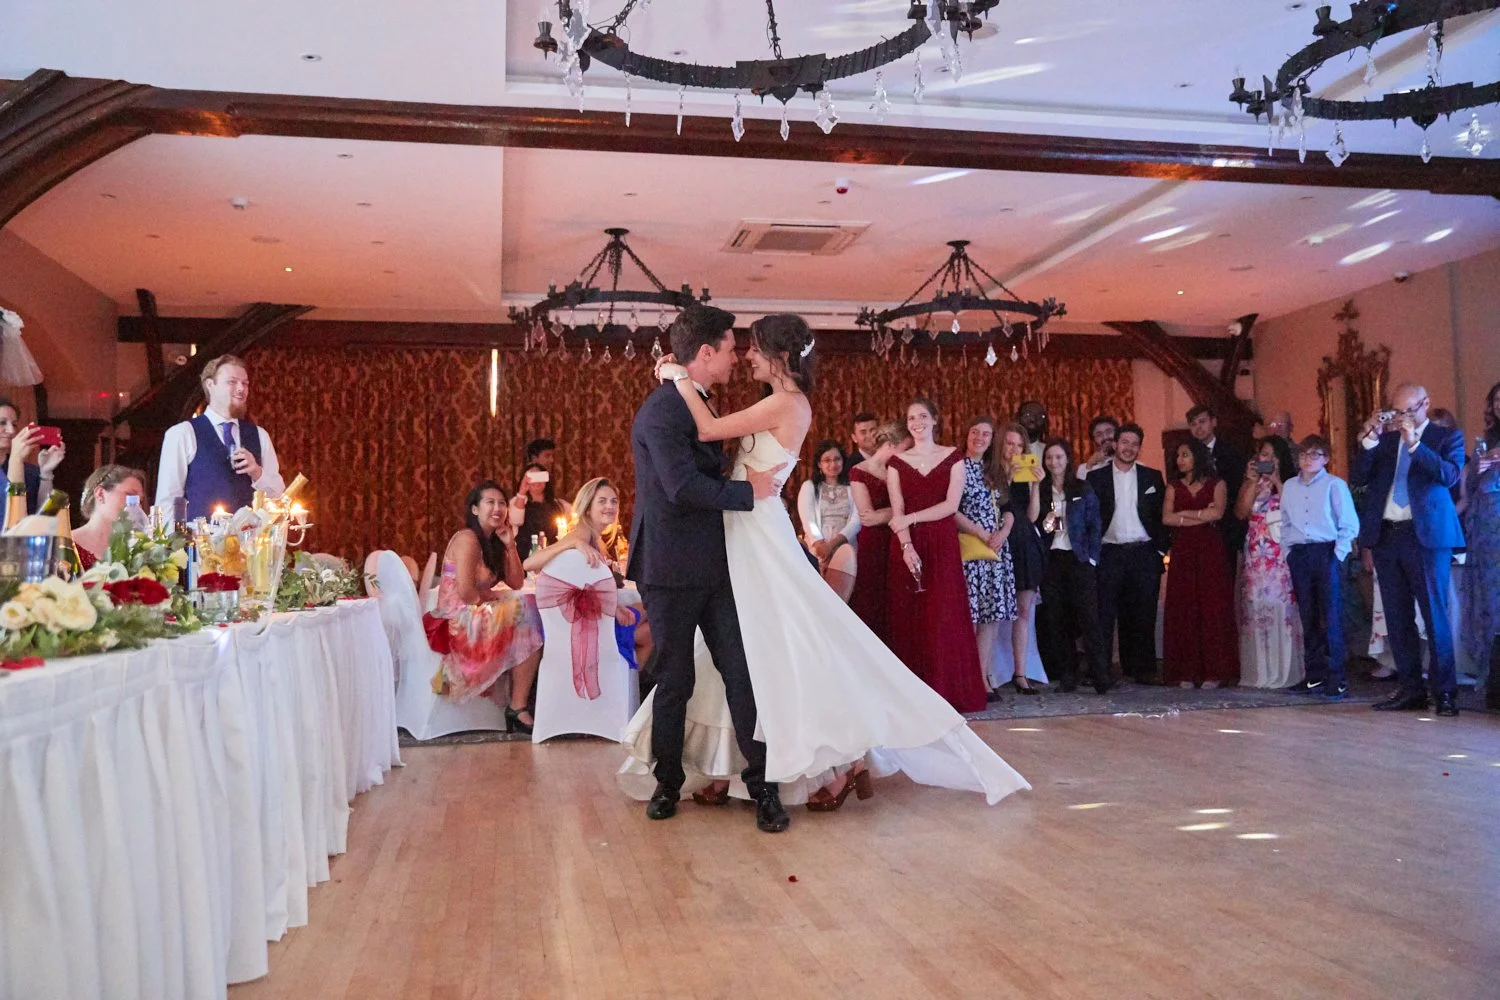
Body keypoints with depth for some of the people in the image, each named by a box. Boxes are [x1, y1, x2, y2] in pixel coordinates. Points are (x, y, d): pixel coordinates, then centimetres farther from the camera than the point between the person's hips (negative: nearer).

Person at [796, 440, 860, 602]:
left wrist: (833, 544, -13)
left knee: (847, 554, -35)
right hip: (817, 544, 0)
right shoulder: (809, 486, 20)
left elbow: (856, 520, 5)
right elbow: (807, 519, 4)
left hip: (844, 543, 0)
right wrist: (819, 544, -17)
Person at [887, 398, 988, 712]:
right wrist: (906, 546, -16)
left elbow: (951, 505, -4)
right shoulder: (896, 462, 9)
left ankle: (948, 690, 3)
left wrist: (911, 518, -12)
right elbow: (897, 512, -1)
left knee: (944, 618, -5)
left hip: (943, 546, -1)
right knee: (910, 619, 0)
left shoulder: (953, 457, 6)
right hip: (907, 547, 1)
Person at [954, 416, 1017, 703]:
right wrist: (982, 534, -12)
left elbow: (1008, 509, 14)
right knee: (969, 615, -7)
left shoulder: (997, 471, 16)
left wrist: (1003, 533, -6)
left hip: (996, 549, 6)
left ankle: (983, 677, 9)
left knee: (992, 613, 4)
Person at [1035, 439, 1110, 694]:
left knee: (1088, 618, -8)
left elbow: (1095, 526, 4)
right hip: (1050, 561, 2)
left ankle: (1100, 676, -8)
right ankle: (1067, 676, 7)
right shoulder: (1040, 491, 11)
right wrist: (1043, 526, -9)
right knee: (1056, 620, 1)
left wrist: (1092, 557, -5)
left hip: (1078, 559, -2)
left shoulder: (1083, 489, 7)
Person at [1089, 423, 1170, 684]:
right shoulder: (1096, 477, 5)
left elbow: (1162, 515, 9)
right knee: (1104, 615, -2)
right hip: (1109, 553, -1)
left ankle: (1143, 668, 11)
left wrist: (1162, 548, 2)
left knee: (1143, 615, 3)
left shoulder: (1152, 477, 10)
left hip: (1144, 553, 1)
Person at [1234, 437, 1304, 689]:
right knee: (1256, 607, -1)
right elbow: (1241, 512, 0)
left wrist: (1277, 483, -10)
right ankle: (1259, 671, 4)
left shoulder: (1290, 482, 5)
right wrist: (1252, 482, -4)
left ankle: (1284, 671, -1)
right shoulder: (1250, 482, 14)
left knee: (1282, 606, -7)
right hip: (1257, 555, 3)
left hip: (1284, 553, -3)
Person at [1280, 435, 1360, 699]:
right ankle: (1315, 677, 15)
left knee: (1332, 618, -6)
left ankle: (1338, 680, -2)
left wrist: (1338, 554, -9)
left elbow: (1350, 525, -3)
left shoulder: (1335, 485, -2)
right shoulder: (1289, 487, 11)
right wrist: (1290, 552, 6)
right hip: (1299, 555, 5)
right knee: (1308, 618, 8)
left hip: (1327, 553, -4)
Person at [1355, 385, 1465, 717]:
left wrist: (1413, 442, -17)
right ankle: (1411, 689, 14)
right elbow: (1357, 480, 5)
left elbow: (1450, 475, -12)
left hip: (1426, 536, -4)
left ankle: (1445, 692, 2)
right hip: (1386, 536, 4)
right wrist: (1370, 439, -5)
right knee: (1398, 617, 7)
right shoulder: (1384, 439, 14)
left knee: (1434, 615, -5)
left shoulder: (1447, 437, 5)